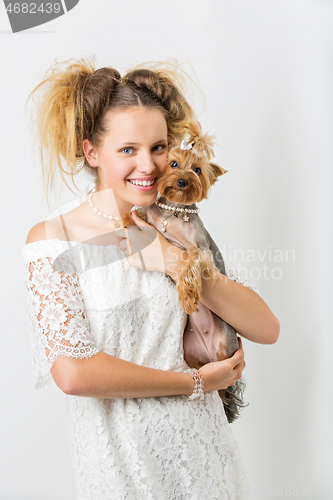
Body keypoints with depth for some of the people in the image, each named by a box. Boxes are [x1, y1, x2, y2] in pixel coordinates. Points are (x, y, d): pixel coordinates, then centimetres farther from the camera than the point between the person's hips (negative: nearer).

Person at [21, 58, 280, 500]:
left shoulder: (176, 230, 2)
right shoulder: (53, 240, -10)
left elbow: (267, 329, -5)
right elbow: (74, 372, -20)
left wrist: (181, 266, -17)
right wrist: (195, 382, -13)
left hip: (201, 449, 4)